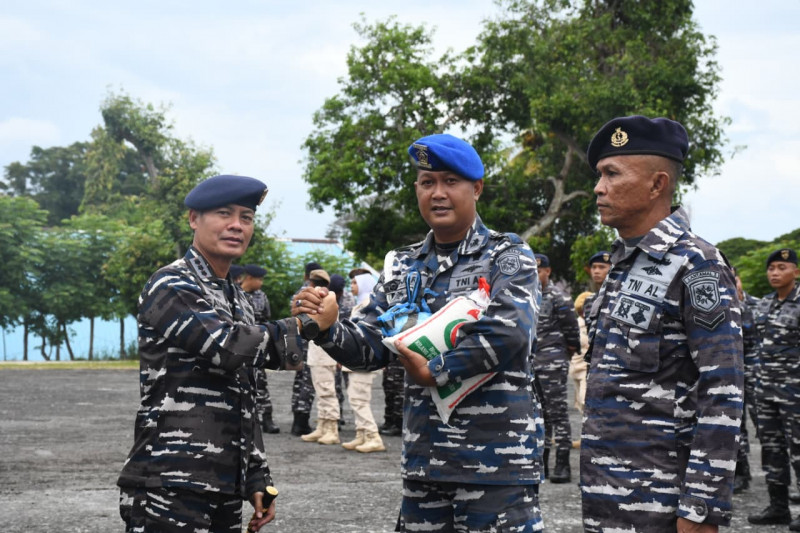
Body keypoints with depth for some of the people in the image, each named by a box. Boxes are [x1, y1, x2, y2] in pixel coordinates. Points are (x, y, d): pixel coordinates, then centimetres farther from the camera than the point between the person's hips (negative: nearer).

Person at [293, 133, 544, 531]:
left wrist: (434, 372, -13)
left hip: (497, 458, -5)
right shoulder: (403, 267, 13)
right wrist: (328, 328, -11)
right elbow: (371, 348, 10)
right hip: (423, 457, 6)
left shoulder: (508, 257, -3)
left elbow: (508, 333, -21)